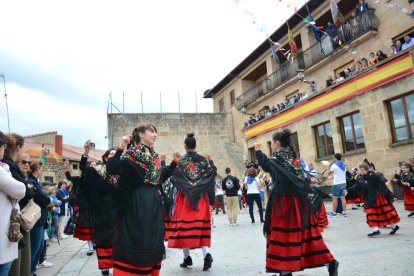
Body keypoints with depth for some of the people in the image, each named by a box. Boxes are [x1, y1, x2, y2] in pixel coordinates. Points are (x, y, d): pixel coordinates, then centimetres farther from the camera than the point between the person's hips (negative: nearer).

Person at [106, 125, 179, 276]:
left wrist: (174, 163, 17)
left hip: (154, 204, 7)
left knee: (152, 240, 14)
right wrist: (120, 148, -29)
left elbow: (161, 177, 23)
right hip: (136, 204, -7)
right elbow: (111, 170, -19)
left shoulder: (154, 156, 12)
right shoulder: (131, 153, -8)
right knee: (134, 240, -1)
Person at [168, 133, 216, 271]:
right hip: (201, 197, 3)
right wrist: (210, 161, 20)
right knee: (201, 224, 6)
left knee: (184, 224, 5)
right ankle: (207, 254, -11)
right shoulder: (203, 160, 3)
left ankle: (187, 257, 9)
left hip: (185, 197, -2)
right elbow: (213, 173, 8)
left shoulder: (180, 160, -4)